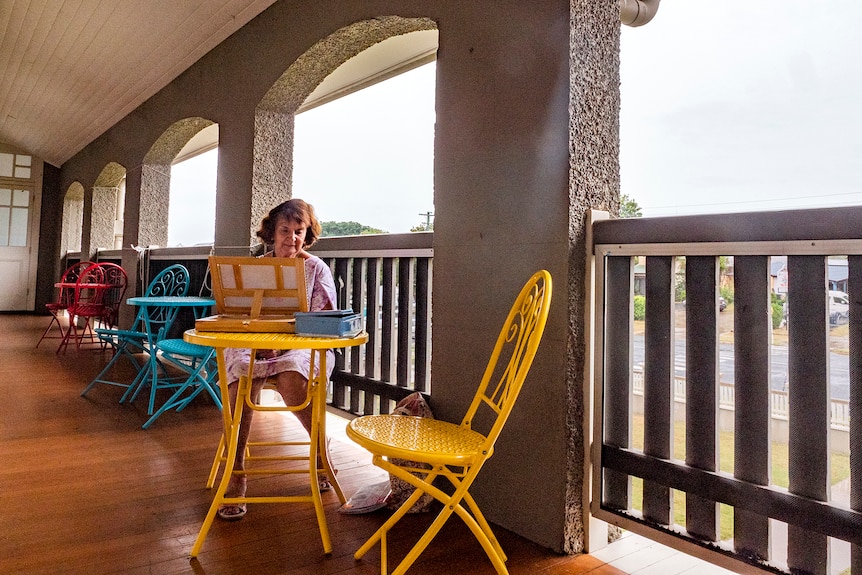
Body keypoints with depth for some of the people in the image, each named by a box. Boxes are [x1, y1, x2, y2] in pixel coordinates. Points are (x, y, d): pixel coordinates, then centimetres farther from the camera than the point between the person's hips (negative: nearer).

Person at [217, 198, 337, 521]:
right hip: (253, 346, 2)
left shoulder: (317, 269, 7)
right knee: (243, 375, -33)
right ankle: (236, 475, -23)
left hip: (303, 348, -1)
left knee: (290, 379, -35)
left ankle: (322, 448, -7)